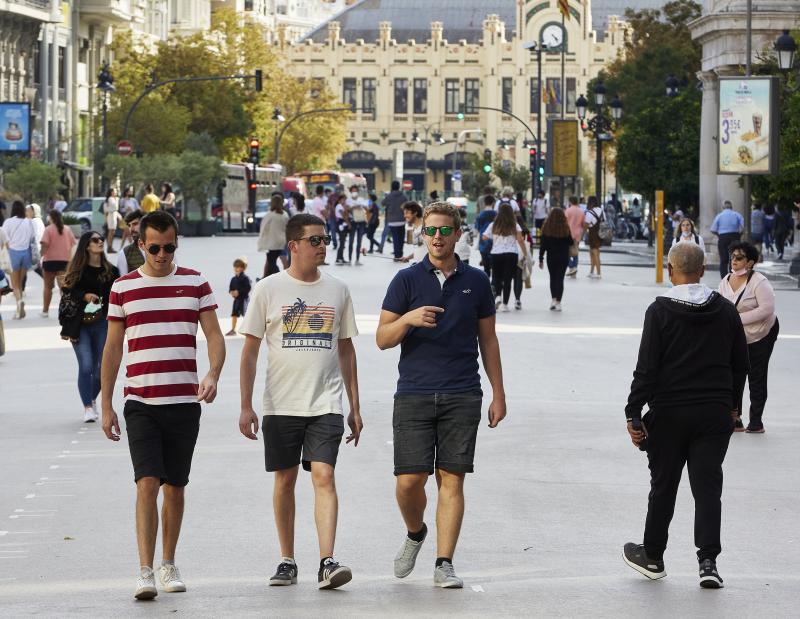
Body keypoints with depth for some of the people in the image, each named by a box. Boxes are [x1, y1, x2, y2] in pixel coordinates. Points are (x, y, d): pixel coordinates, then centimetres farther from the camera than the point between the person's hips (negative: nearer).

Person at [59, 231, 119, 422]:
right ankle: (88, 407, -5)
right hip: (80, 325, -2)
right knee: (86, 366, -12)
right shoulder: (77, 269, 2)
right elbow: (67, 292, -1)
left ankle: (92, 399, 30)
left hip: (102, 324, 2)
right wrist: (84, 296, -16)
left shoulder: (110, 270, 8)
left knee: (100, 368, 4)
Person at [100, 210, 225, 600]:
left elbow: (214, 336, 1)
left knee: (175, 486, 9)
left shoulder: (195, 283, 5)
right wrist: (106, 405, 6)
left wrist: (212, 375, -19)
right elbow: (112, 348, 8)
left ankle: (169, 565, 22)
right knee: (147, 484, -12)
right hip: (141, 403, -1)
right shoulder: (123, 287, 4)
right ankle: (145, 573, -15)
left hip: (185, 402, 1)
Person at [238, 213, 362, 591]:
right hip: (281, 404, 0)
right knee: (285, 479, 7)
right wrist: (246, 406, -4)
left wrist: (355, 407, 13)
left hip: (326, 403, 0)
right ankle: (287, 561, 18)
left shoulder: (337, 290, 8)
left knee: (323, 476, -12)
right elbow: (250, 351, 2)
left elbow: (346, 351, 15)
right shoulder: (269, 290, 1)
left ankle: (327, 563, -19)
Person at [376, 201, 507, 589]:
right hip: (414, 394, -1)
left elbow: (488, 340, 15)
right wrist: (408, 319, -19)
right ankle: (415, 534, 24)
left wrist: (498, 393, 11)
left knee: (451, 480, -4)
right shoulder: (407, 280, 4)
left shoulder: (476, 282, 9)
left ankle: (444, 564, -2)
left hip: (462, 396, 1)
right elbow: (382, 338, 1)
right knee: (410, 481, -6)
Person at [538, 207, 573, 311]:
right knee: (560, 278, 3)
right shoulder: (565, 228, -10)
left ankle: (553, 299, 15)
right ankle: (558, 302, 0)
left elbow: (542, 244, -5)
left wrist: (541, 259, 1)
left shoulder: (546, 228, -9)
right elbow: (570, 242, -1)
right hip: (564, 257, -1)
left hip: (551, 257, 1)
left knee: (553, 278, 18)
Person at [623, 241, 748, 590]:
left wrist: (634, 413, -8)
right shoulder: (725, 310, 4)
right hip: (715, 414, 2)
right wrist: (730, 404, 22)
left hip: (669, 413, -2)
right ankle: (708, 561, -9)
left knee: (663, 486, 10)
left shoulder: (660, 311, -8)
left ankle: (652, 557, 24)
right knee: (708, 487, 3)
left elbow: (647, 367, -11)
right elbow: (740, 364, 10)